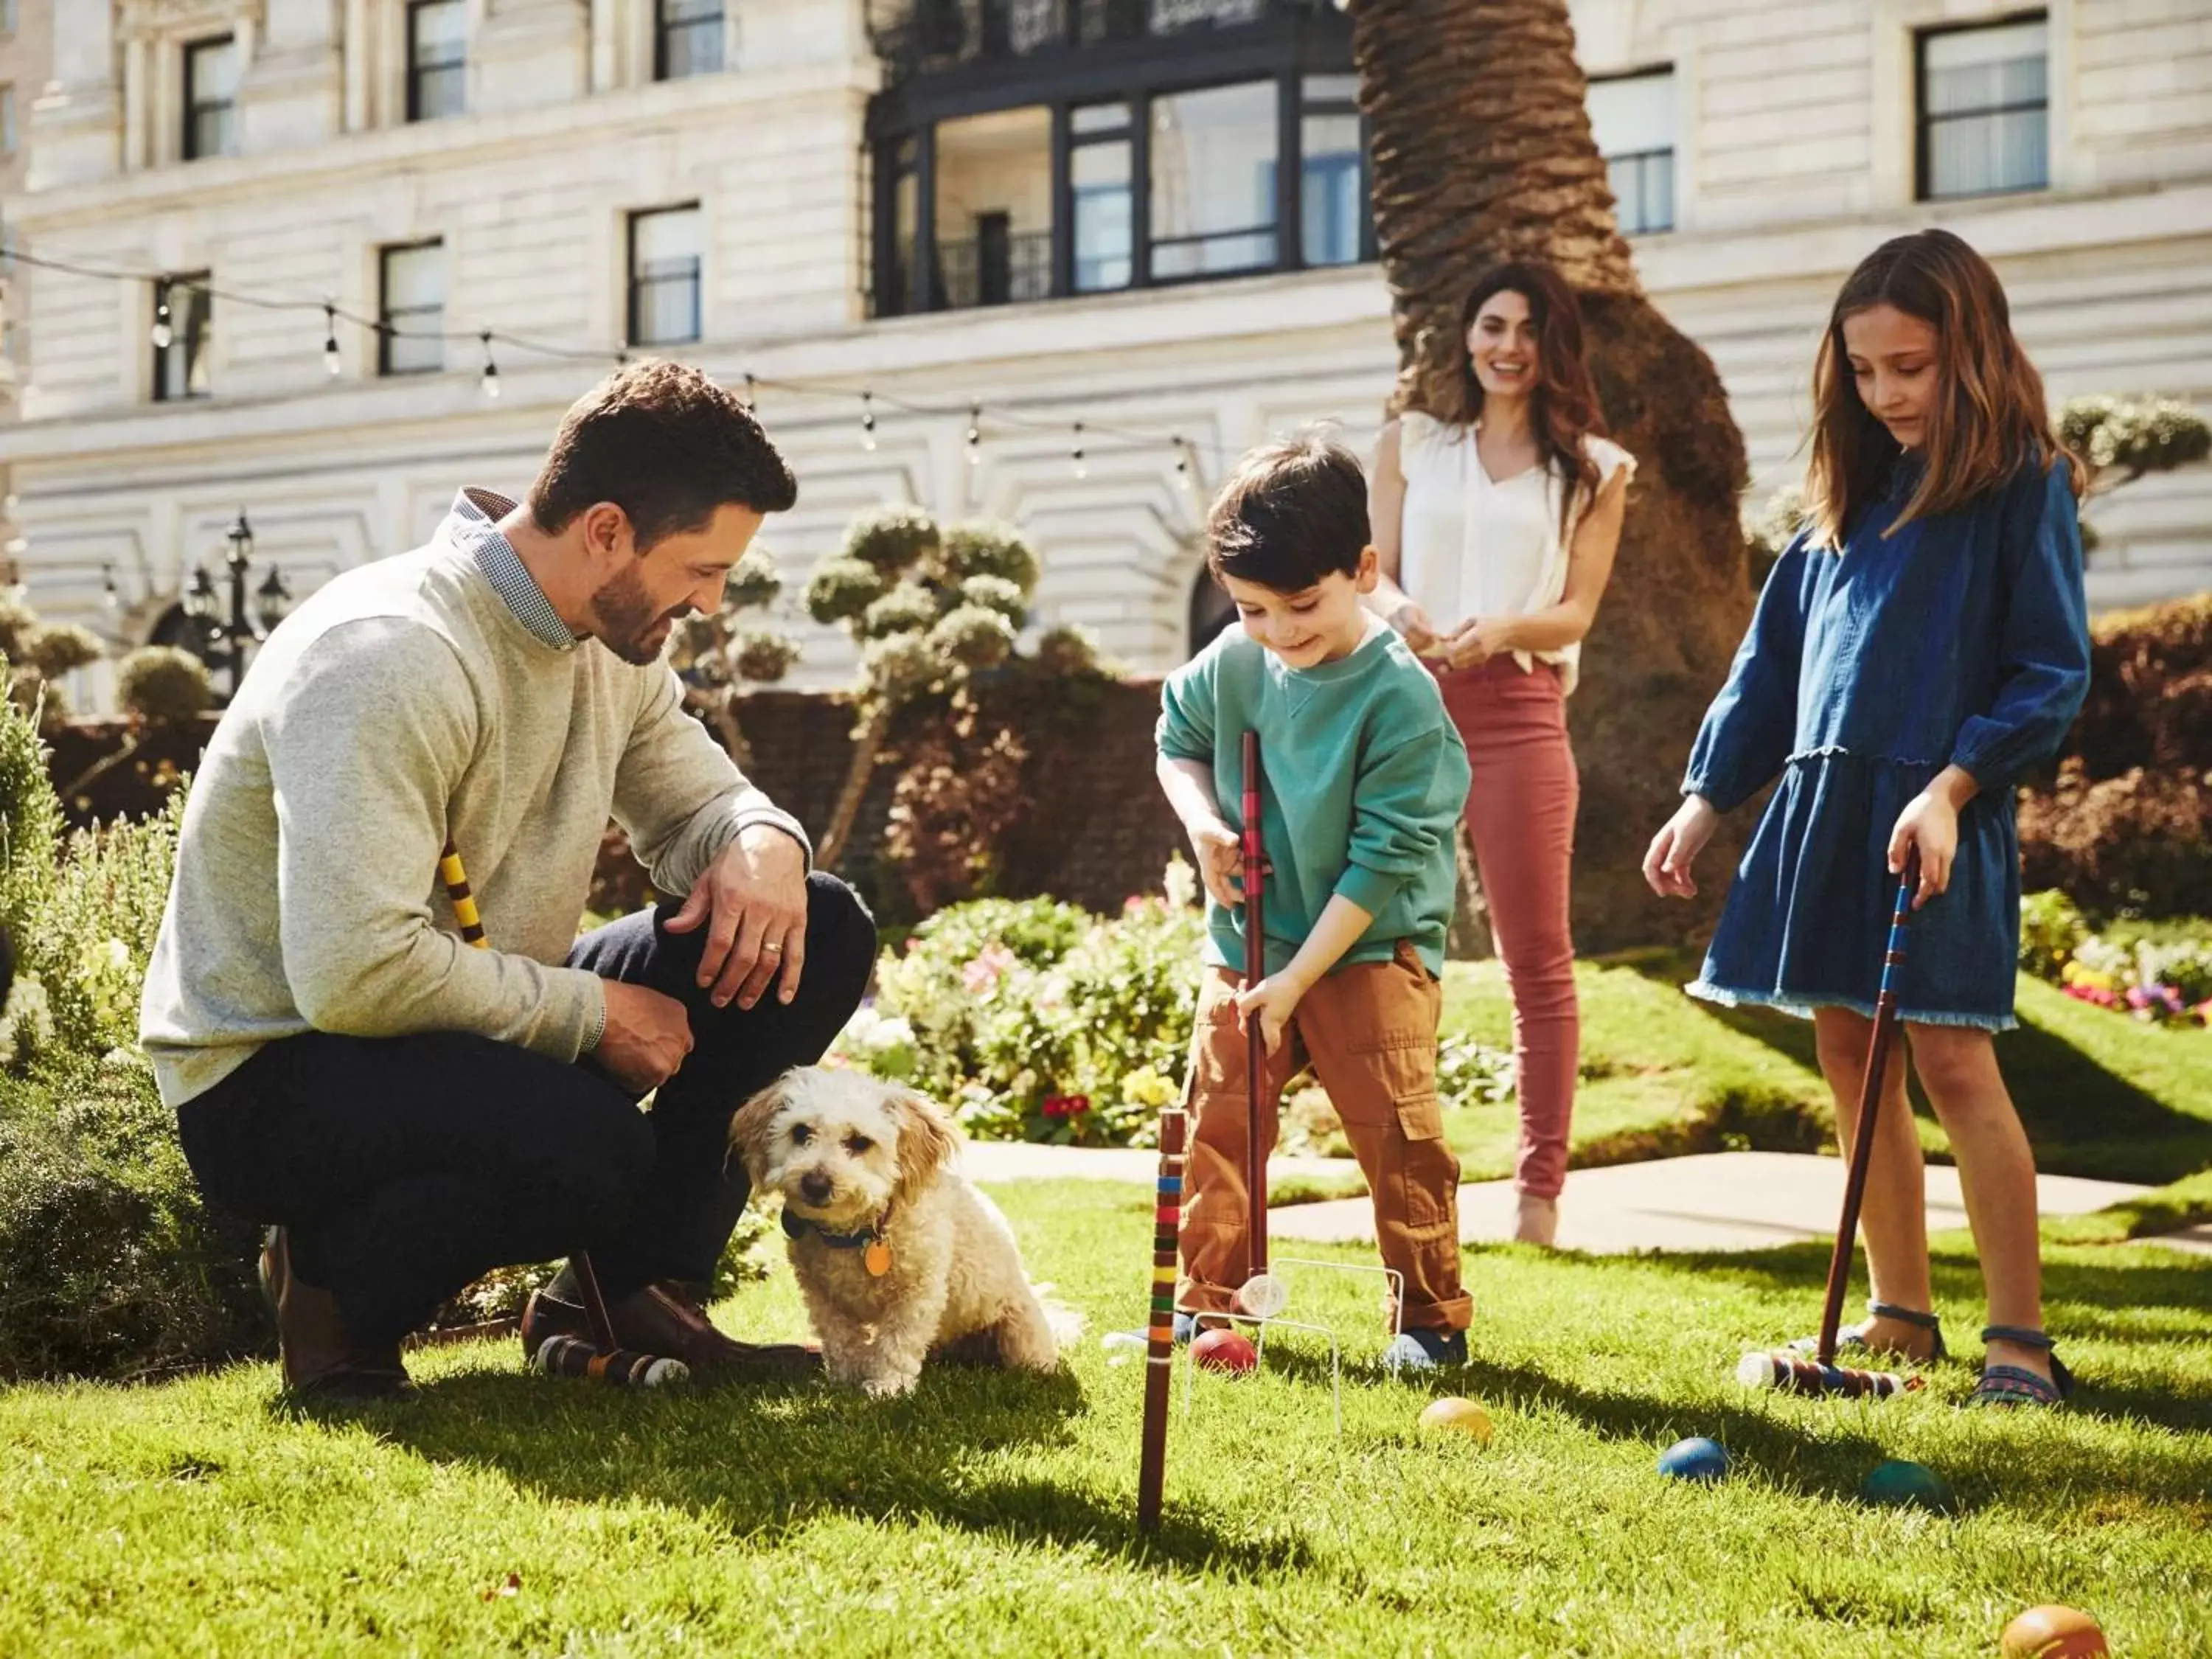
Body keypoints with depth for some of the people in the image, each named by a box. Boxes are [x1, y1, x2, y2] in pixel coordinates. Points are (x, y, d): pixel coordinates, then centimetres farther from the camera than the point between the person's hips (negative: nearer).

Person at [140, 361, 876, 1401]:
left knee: (819, 936, -2)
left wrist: (764, 845, -11)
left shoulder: (608, 643, 1)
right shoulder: (389, 656, -27)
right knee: (589, 1142, -38)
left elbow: (700, 798, 14)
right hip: (270, 1076, -9)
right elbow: (356, 973, -34)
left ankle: (637, 1290, 2)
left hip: (478, 1032, 9)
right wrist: (590, 1012, -23)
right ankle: (338, 1287, -7)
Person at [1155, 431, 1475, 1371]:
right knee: (1220, 1120, 7)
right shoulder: (1232, 665, -2)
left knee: (1395, 1131, -9)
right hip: (1247, 942, 5)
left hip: (1372, 947, -5)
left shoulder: (1400, 697, -18)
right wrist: (1202, 819, -4)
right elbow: (1177, 738, 19)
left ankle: (1432, 1316, 4)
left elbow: (1382, 861, -18)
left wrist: (1298, 980, -19)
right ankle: (1209, 1301, 20)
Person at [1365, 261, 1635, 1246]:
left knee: (1537, 960, -1)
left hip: (1518, 710, -1)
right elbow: (1374, 572, 7)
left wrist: (1502, 628, -18)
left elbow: (1576, 612, 3)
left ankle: (1540, 1192, 2)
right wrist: (1400, 614, -17)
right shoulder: (1411, 442, 15)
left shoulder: (1592, 469, 11)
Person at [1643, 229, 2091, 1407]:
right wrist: (1705, 801, 13)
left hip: (1939, 821, -6)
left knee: (1950, 1059, -10)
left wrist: (1952, 786, -19)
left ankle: (2019, 1336, -2)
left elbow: (2052, 676, -8)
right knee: (1848, 1054, 8)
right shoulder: (1852, 493, 15)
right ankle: (1901, 1314, 18)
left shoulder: (2025, 489, -3)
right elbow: (1773, 660, 18)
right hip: (1821, 808, 7)